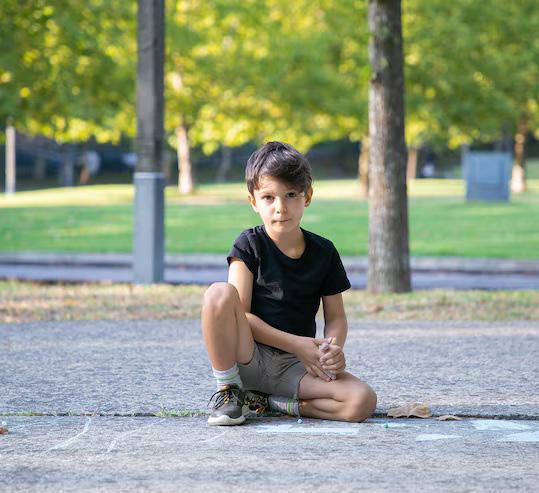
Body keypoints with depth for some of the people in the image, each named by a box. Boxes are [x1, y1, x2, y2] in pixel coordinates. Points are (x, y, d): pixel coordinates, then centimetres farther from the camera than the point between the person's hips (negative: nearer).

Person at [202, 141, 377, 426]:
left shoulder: (323, 252, 5)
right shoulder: (249, 245, -4)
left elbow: (336, 317, 10)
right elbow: (241, 314, -12)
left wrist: (334, 348, -14)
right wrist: (297, 343, -19)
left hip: (295, 367, 3)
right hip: (248, 357, -2)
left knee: (363, 402, -24)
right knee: (219, 293, -31)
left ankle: (270, 403, -4)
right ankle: (228, 390, -13)